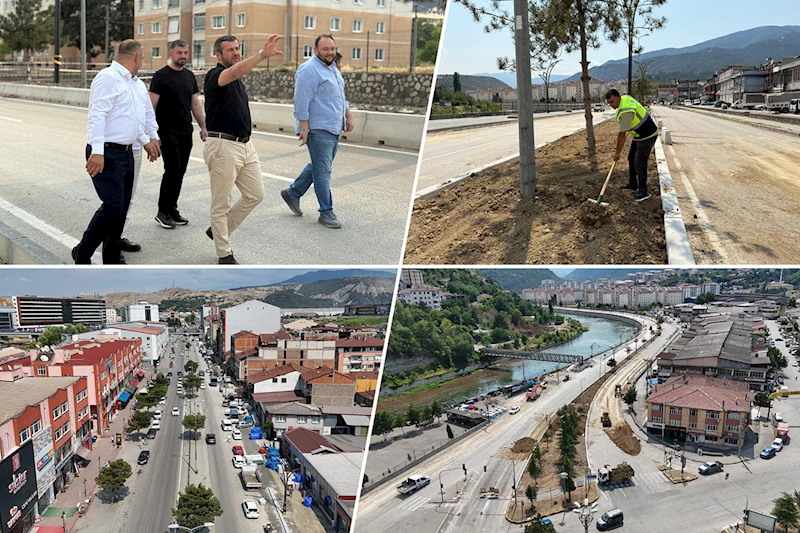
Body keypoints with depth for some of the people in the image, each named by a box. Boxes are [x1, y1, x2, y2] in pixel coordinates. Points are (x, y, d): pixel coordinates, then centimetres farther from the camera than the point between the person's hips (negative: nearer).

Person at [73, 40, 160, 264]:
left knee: (121, 209, 10)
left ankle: (112, 259, 19)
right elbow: (97, 115, -21)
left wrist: (145, 141, 34)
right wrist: (97, 151, -30)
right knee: (113, 206, -14)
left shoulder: (128, 81, 18)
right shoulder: (109, 77, -12)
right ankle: (82, 254, 2)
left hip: (126, 153, 10)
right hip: (107, 154, -10)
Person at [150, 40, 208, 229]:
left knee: (180, 172, 7)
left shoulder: (189, 76, 14)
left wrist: (203, 126, 12)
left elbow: (195, 104, 18)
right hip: (168, 132, -6)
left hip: (186, 132, 6)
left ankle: (172, 210, 16)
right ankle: (163, 212, 0)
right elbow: (152, 105, -9)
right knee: (172, 170, -10)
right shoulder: (161, 76, -6)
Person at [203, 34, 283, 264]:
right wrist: (263, 54, -50)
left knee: (255, 195, 12)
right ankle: (224, 253, 13)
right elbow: (235, 71, -34)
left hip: (245, 145, 9)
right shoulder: (215, 75, -12)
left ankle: (219, 230, 28)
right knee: (221, 203, 2)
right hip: (223, 146, -9)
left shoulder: (237, 81, 16)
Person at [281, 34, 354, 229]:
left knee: (319, 167, 17)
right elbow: (302, 102, -19)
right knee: (322, 171, -5)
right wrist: (304, 128, -21)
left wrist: (348, 116, 20)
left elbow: (340, 97, 27)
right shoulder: (309, 70, -14)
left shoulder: (333, 69, 17)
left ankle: (292, 193, 30)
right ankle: (326, 212, 1)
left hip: (333, 129, 10)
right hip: (318, 129, -10)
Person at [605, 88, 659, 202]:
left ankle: (643, 192, -5)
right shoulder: (626, 97, -1)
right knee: (631, 158, 18)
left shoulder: (625, 112, -30)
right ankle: (632, 184, 30)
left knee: (639, 163, -12)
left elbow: (622, 135, -24)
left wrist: (617, 153, -16)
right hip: (639, 135, 11)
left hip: (647, 136, -11)